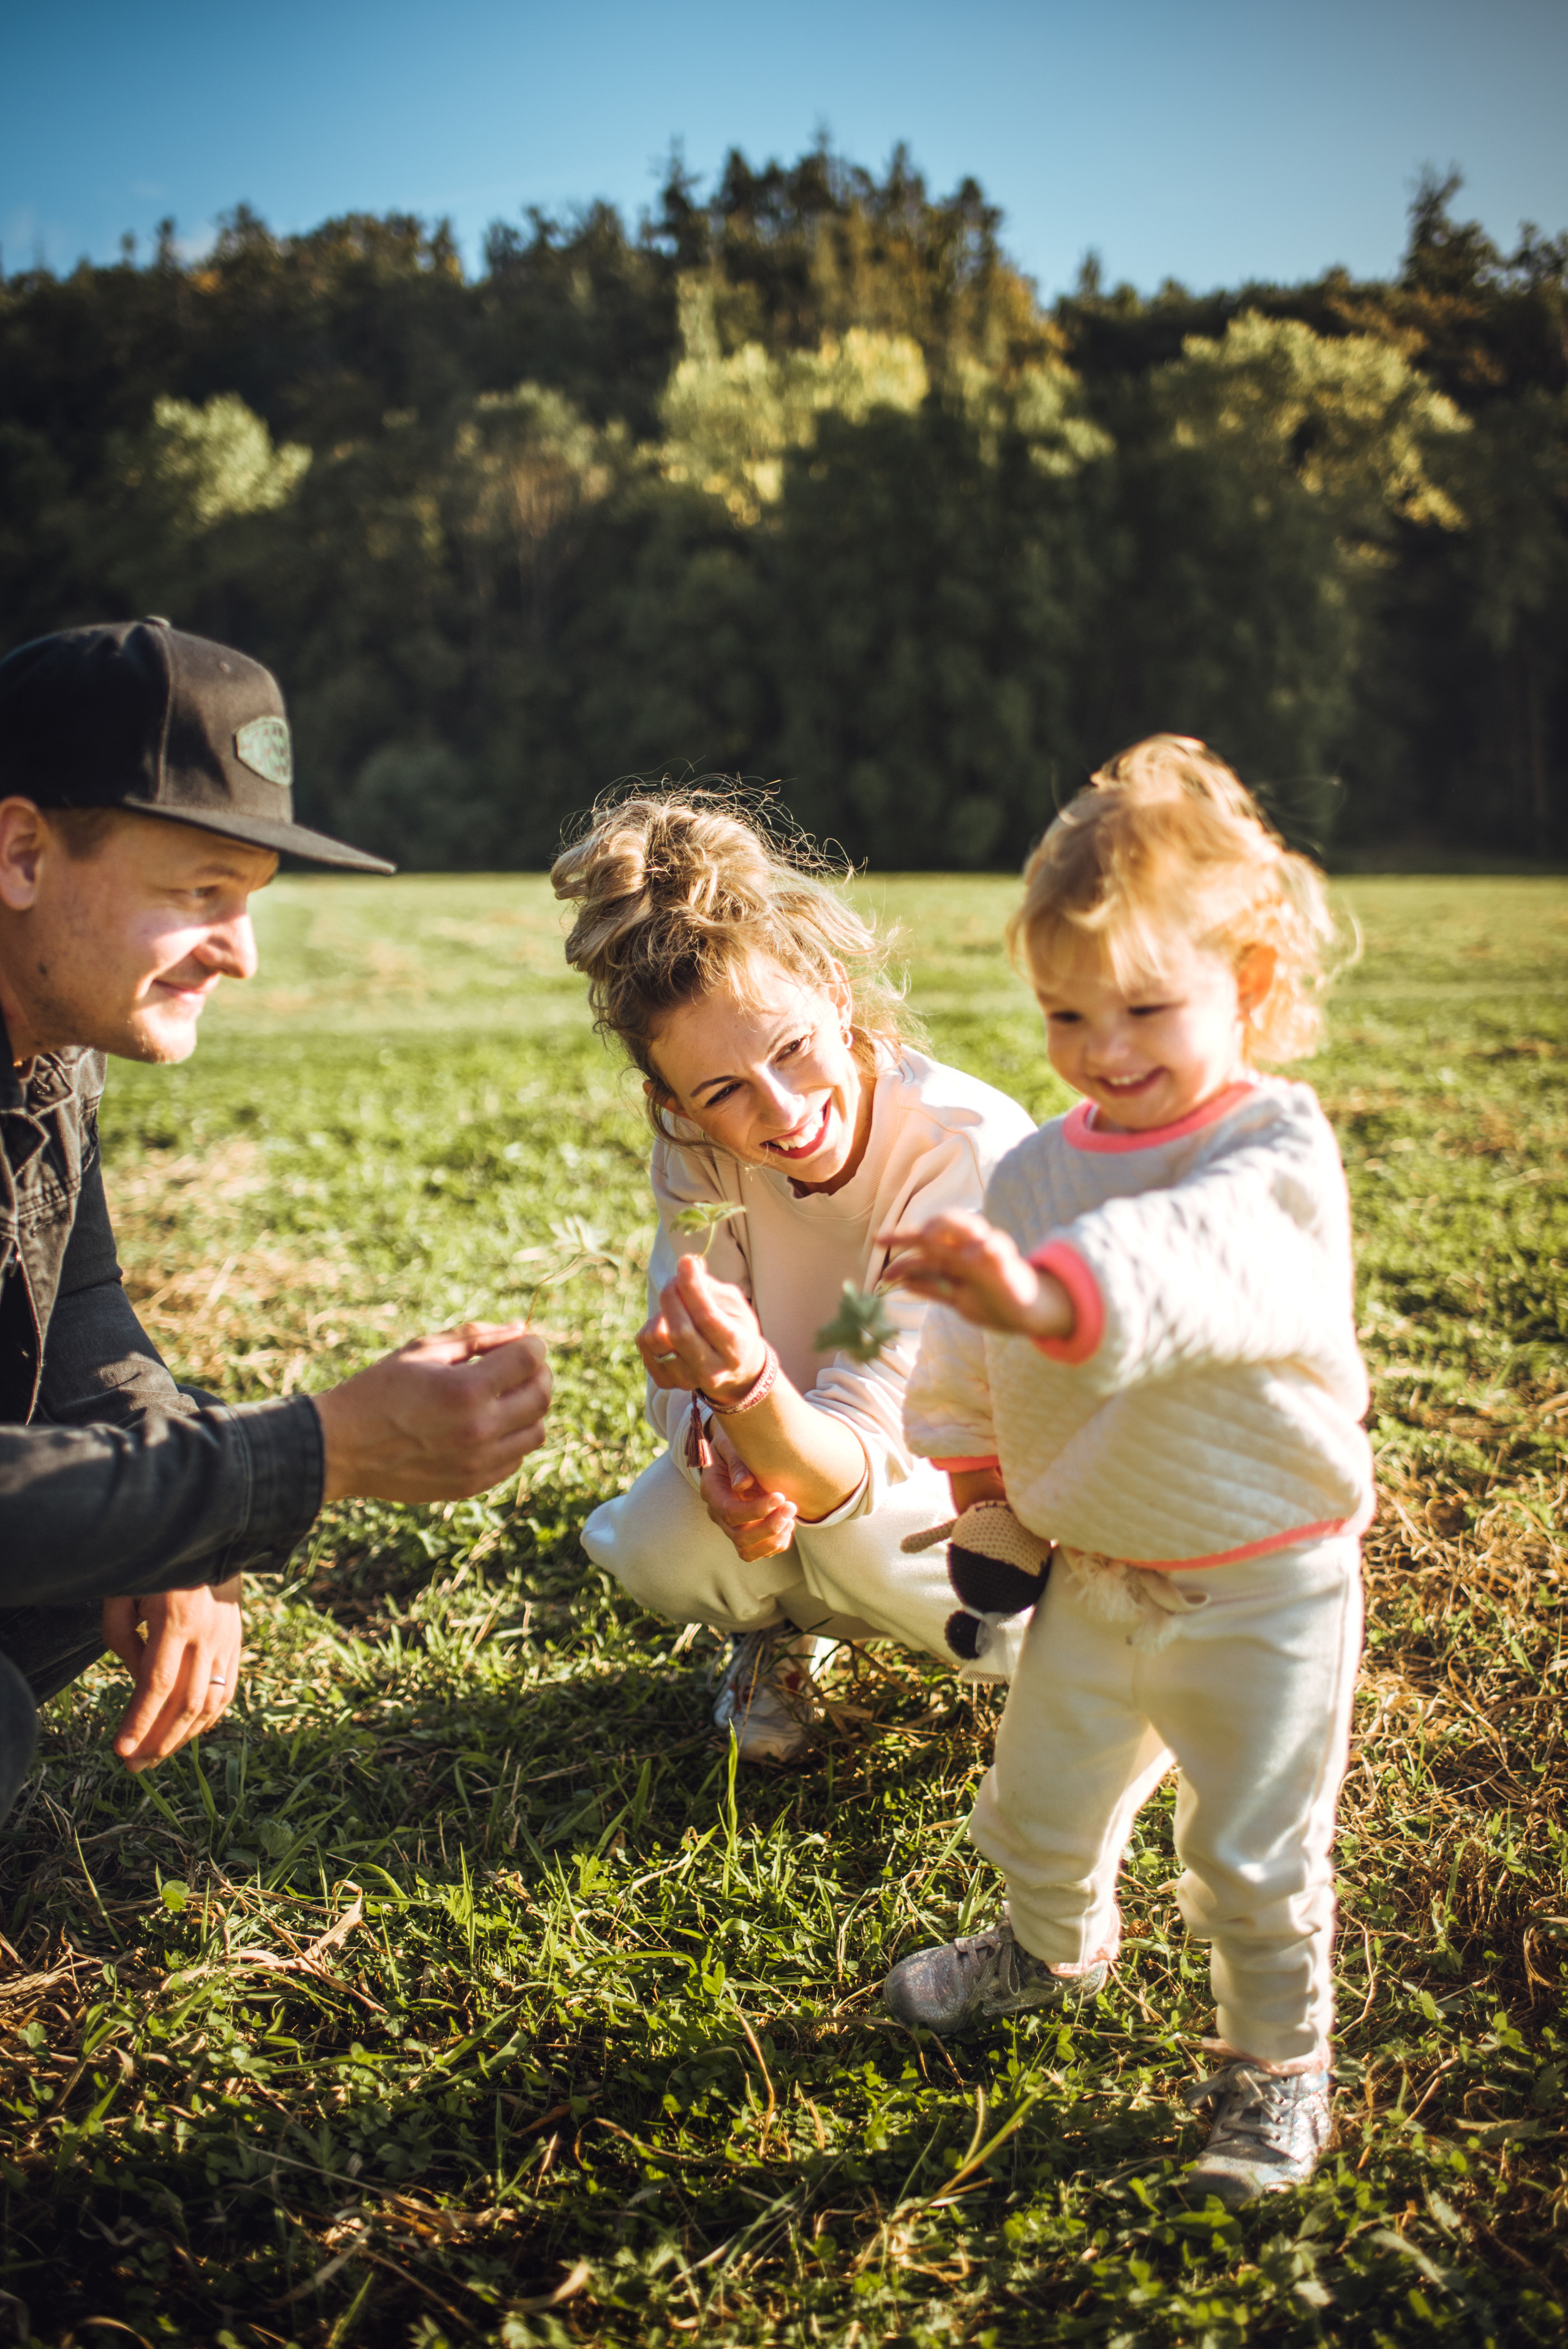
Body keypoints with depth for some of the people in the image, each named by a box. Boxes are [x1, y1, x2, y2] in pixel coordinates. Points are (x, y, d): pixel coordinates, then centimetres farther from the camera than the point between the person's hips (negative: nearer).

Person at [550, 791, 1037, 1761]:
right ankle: (785, 1627, 11)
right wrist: (717, 1443, -36)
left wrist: (755, 1389, -59)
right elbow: (687, 1383, -12)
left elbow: (863, 1457, -38)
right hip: (793, 1445, 4)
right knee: (657, 1548, -26)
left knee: (853, 1529, -35)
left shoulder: (972, 1151, -33)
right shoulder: (697, 1148, -18)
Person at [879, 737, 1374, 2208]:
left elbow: (1202, 1259, -44)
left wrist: (1050, 1291, -60)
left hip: (1259, 1583, -6)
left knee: (1251, 1855, 7)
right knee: (1039, 1805, 21)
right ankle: (1057, 1945, 52)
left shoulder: (1276, 1147, -20)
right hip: (1093, 1571, 6)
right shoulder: (1044, 1164, 0)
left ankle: (1277, 2060, 33)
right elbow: (975, 1358, 11)